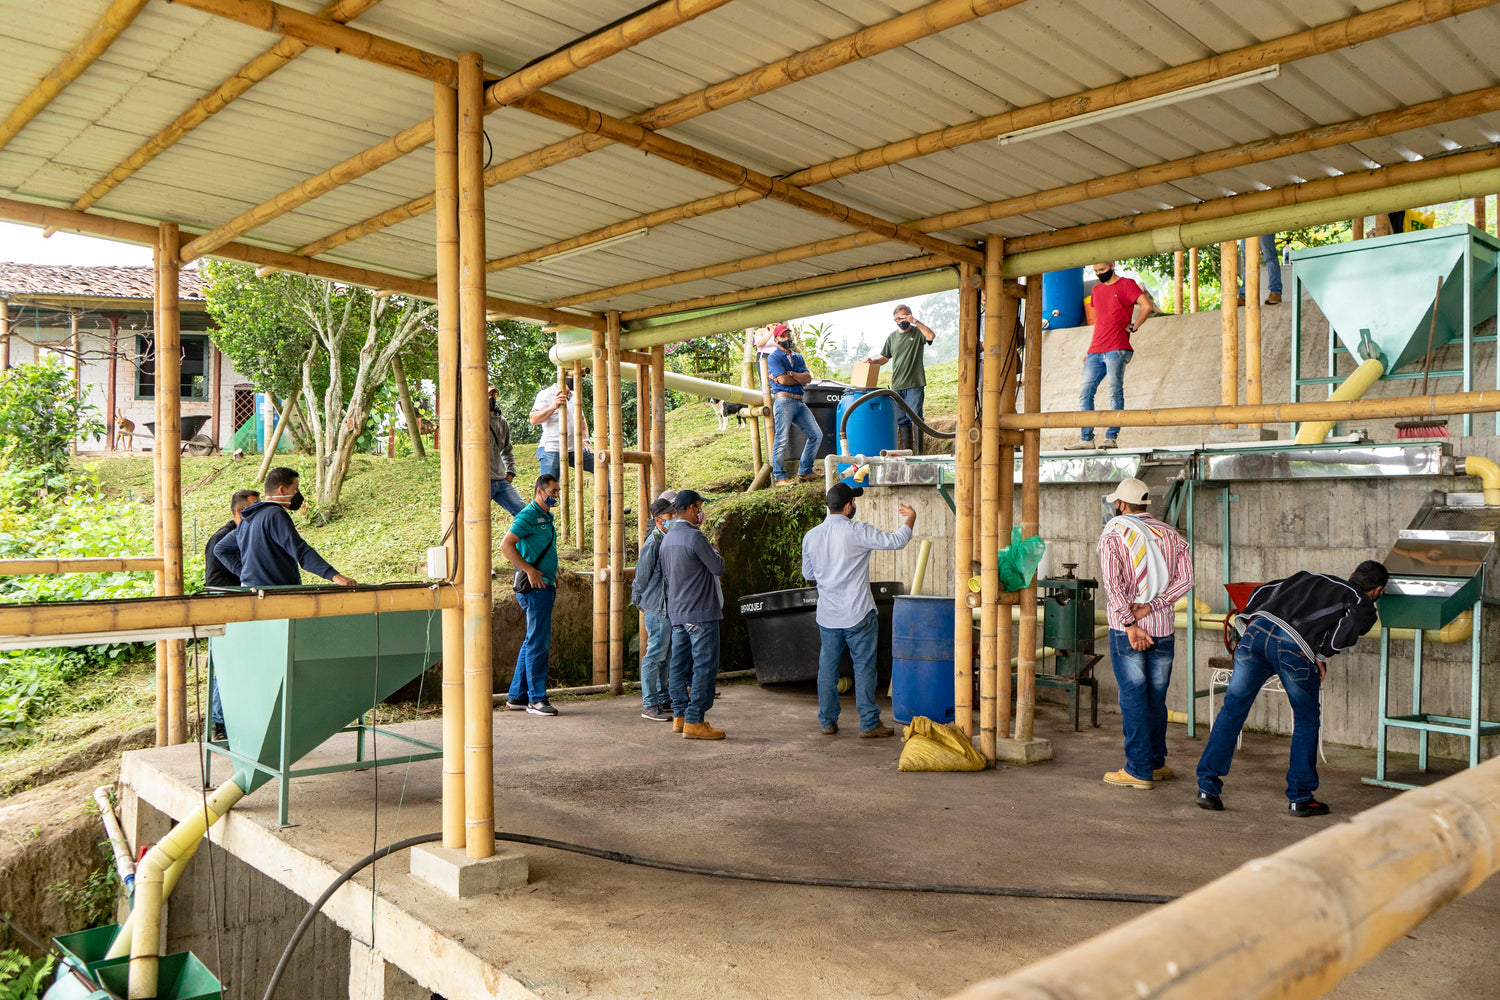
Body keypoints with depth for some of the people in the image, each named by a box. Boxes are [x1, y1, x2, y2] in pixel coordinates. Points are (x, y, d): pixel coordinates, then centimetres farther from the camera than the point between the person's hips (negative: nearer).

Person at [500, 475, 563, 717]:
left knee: (532, 642, 12)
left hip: (544, 587, 10)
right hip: (534, 588, -10)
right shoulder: (528, 515, -11)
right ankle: (536, 699, -2)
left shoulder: (546, 517, 18)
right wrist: (529, 570, -21)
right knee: (538, 643, -7)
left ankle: (517, 696, 19)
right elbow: (506, 545, -20)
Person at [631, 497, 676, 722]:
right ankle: (649, 705, 1)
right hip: (657, 607, -9)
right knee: (655, 654, -5)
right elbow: (642, 577, -9)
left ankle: (663, 699, 25)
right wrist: (639, 601, -2)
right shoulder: (653, 543, -15)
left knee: (664, 654, 15)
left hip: (671, 607, 9)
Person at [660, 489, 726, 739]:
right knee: (704, 666, -5)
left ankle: (679, 716, 17)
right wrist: (713, 549, 6)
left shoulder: (666, 539, 12)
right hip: (700, 612, -9)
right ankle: (694, 721, -7)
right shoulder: (695, 536, -15)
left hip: (676, 613, 9)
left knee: (679, 665, 12)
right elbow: (718, 567, -11)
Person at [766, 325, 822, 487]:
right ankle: (779, 477, -3)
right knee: (782, 439, -11)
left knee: (816, 435, 7)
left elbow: (808, 377, 6)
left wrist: (791, 374, -9)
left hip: (799, 402, 7)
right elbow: (783, 380, -12)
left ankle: (804, 471, 16)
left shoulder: (798, 357, 22)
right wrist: (801, 379, 1)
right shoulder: (773, 357, 1)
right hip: (784, 400, -7)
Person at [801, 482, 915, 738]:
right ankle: (869, 723, 8)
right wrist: (911, 518, 8)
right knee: (864, 667, 4)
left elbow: (808, 574, 12)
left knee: (827, 667, 13)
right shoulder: (858, 532, -14)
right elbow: (897, 541, -9)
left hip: (827, 616, 4)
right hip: (858, 614, -4)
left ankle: (827, 721, 19)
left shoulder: (810, 536, 1)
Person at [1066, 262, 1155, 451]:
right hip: (1095, 352, 7)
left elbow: (1147, 306, -8)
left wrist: (1133, 327, -6)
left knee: (1115, 392, -8)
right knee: (1085, 394, -1)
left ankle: (1111, 437, -8)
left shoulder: (1126, 284, 2)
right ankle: (1086, 438, 1)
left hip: (1116, 350, -7)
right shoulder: (1096, 290, 21)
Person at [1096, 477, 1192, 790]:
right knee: (1156, 697, 14)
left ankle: (1139, 770, 2)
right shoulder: (1170, 535, 9)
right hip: (1163, 628, 4)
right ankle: (1156, 763, 24)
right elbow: (1184, 579, -1)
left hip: (1126, 631, -4)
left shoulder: (1112, 537, -5)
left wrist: (1130, 624, -16)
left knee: (1133, 698, 0)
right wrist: (1151, 607, -8)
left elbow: (1113, 585, -16)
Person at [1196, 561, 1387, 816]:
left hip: (1257, 630, 4)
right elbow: (1350, 627, -3)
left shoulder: (1309, 577, 34)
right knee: (1306, 722, 18)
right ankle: (1299, 798, 21)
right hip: (1294, 648, -4)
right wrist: (1322, 656, 9)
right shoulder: (1364, 605, 20)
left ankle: (1207, 788, 10)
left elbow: (1262, 592, 31)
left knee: (1232, 709, 11)